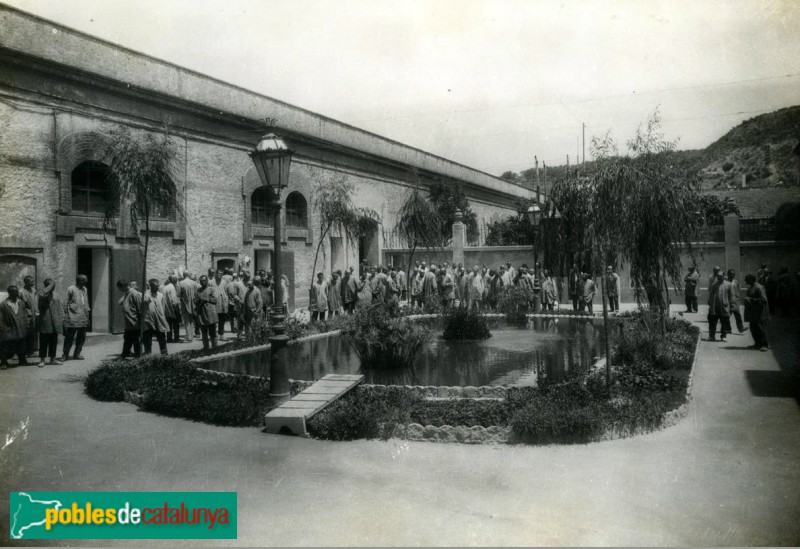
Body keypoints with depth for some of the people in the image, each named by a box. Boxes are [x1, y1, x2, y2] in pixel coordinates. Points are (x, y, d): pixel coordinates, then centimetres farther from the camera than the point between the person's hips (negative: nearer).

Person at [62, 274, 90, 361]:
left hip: (83, 318, 6)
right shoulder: (71, 289, -4)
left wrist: (88, 309, 11)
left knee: (81, 337, 8)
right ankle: (65, 354, 9)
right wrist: (66, 316, -9)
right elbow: (66, 303, -5)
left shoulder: (84, 289, 15)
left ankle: (77, 354, 18)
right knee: (69, 337, -1)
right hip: (73, 319, -6)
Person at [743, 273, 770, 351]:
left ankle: (765, 345, -4)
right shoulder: (750, 288, 15)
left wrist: (751, 300, -22)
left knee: (760, 328, -9)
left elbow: (763, 299, -20)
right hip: (753, 313, 9)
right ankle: (758, 344, 19)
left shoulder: (759, 288, -15)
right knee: (753, 328, 10)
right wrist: (746, 299, 9)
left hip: (760, 313, -9)